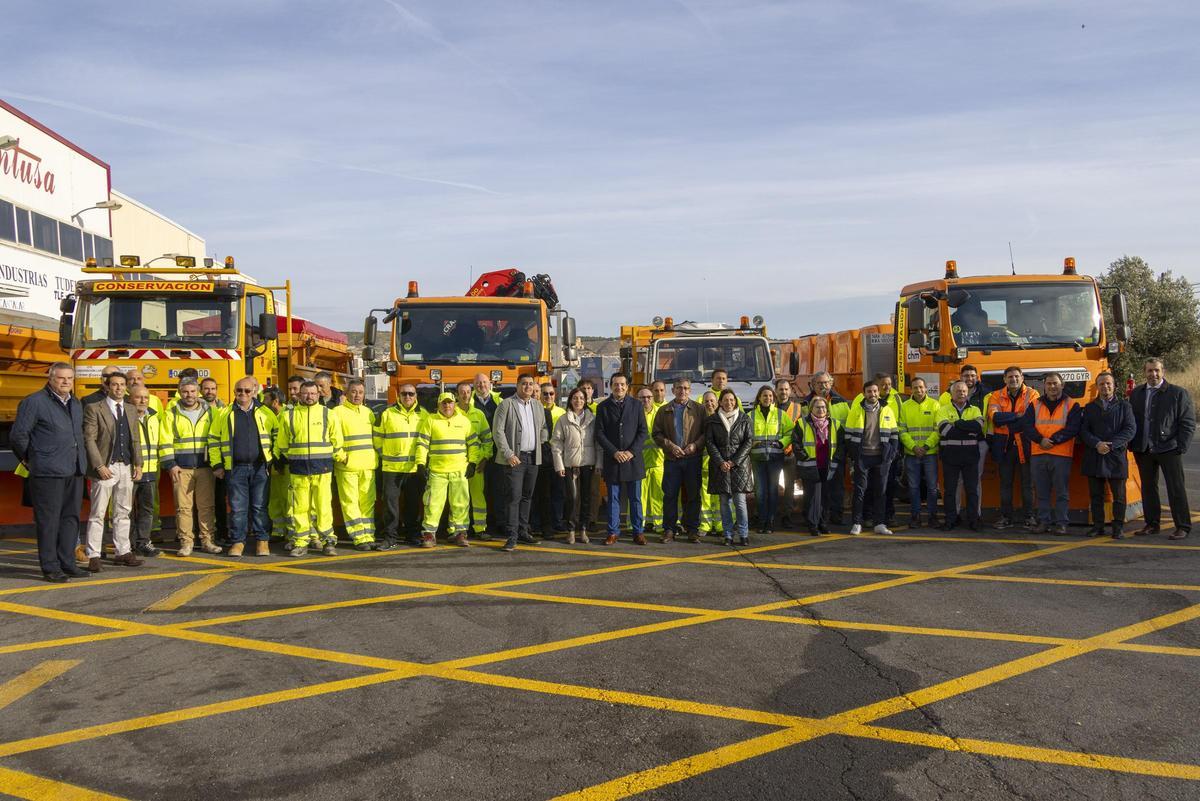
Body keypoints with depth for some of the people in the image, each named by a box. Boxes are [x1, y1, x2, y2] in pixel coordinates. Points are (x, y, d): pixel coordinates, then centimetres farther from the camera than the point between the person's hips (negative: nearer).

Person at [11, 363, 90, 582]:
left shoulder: (76, 404, 16)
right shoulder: (34, 402, -6)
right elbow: (17, 435, -6)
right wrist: (29, 460, 2)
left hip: (74, 472, 7)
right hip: (48, 472, -7)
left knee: (71, 518, 10)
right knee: (48, 520, -2)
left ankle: (67, 563, 17)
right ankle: (50, 568, 3)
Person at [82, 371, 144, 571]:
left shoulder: (131, 410, 15)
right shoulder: (94, 409, -2)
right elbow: (89, 439, -8)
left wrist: (138, 464, 4)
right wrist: (99, 466, -15)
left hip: (126, 467, 5)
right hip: (105, 468, -5)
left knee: (123, 513, 10)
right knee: (97, 514, -2)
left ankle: (122, 552, 16)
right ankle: (94, 557, 0)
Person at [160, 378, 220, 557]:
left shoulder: (208, 412, 11)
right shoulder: (171, 413, 5)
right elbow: (165, 441, 1)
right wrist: (170, 465, -7)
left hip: (205, 467, 2)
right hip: (181, 468, -2)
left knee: (207, 506, 2)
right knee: (183, 507, -2)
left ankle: (207, 540, 10)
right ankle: (186, 542, 4)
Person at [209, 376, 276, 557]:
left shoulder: (265, 413, 6)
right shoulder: (224, 414, 7)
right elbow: (214, 439, 8)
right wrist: (216, 465, 2)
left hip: (260, 467, 0)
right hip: (235, 468, 0)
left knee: (260, 506, 3)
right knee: (237, 507, 2)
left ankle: (262, 540, 11)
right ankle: (238, 541, 11)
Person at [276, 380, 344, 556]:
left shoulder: (328, 414, 8)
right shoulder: (288, 416, 9)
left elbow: (337, 441, 13)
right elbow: (282, 444, 17)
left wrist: (339, 458, 13)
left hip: (322, 468, -1)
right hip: (298, 469, 1)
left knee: (324, 505, -4)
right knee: (300, 507, 1)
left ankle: (328, 541, 3)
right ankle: (300, 542, 9)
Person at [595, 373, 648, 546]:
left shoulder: (636, 405, 6)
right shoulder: (603, 407, 5)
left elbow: (643, 431, 3)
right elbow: (599, 434, 1)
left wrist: (632, 451, -8)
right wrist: (614, 452, -9)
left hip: (633, 458, 0)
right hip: (612, 459, 0)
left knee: (635, 498, 4)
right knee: (613, 498, 4)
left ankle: (638, 532, 10)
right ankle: (612, 533, 10)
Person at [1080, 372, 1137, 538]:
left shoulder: (1124, 406, 5)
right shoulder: (1089, 407, 12)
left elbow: (1130, 429, -4)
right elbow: (1083, 431, 4)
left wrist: (1111, 445, -14)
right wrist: (1097, 444, -14)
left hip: (1116, 456, -2)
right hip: (1094, 457, 2)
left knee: (1118, 495, 2)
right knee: (1096, 495, 6)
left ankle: (1118, 527, 9)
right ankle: (1098, 526, 13)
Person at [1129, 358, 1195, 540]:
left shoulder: (1178, 393, -2)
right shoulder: (1136, 393, 11)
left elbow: (1188, 422, -3)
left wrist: (1181, 447, -10)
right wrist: (1132, 445, 3)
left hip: (1169, 449, -4)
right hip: (1143, 450, 4)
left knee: (1176, 489, -2)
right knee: (1148, 488, 10)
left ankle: (1183, 527, 4)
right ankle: (1151, 524, 20)